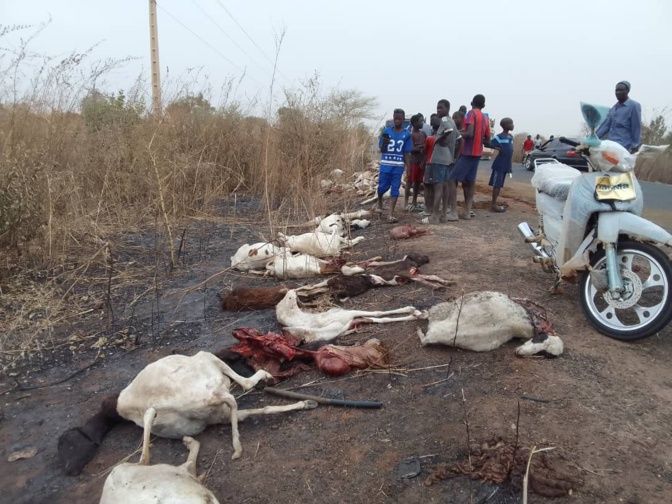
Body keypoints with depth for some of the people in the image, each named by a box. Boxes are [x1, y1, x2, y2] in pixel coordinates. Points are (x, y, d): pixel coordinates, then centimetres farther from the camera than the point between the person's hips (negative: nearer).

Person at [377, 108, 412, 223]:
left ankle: (391, 214, 0)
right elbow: (381, 149, 2)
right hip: (385, 164, 0)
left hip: (398, 166, 0)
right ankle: (380, 202, 36)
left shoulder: (407, 134, 1)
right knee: (383, 186, 3)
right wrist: (384, 143, -20)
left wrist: (408, 166, -3)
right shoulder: (386, 131, 0)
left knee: (395, 189, -1)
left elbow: (406, 153, 4)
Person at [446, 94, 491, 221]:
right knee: (470, 181, 12)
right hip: (477, 153, 8)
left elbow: (469, 134, -21)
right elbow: (487, 140, 17)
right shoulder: (485, 119, 12)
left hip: (468, 153, -8)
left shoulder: (471, 113, -10)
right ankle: (467, 212, 11)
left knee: (452, 179, -7)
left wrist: (459, 133, -5)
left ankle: (453, 212, -13)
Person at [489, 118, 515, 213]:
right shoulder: (499, 137, -10)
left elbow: (511, 152, 19)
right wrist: (497, 148, -26)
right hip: (499, 165, -8)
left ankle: (495, 204, 15)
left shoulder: (511, 137, 13)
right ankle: (493, 205, -2)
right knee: (496, 184, -5)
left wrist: (511, 165, 18)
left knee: (500, 185, 10)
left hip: (506, 165, 8)